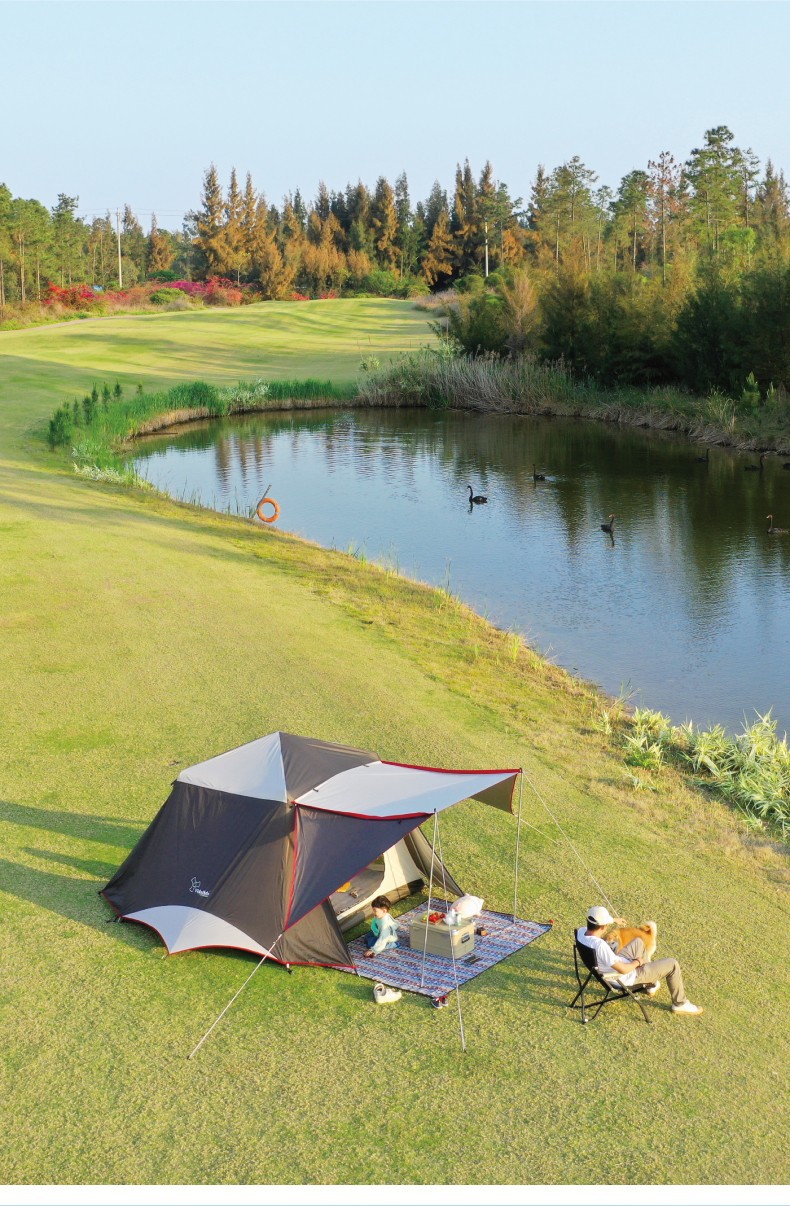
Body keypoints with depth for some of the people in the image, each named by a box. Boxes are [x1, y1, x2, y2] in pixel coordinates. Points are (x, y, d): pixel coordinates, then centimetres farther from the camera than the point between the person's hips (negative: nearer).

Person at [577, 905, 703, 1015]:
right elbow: (623, 970, -31)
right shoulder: (600, 946, -40)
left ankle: (650, 984, 41)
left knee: (638, 942, 29)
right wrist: (637, 962, -11)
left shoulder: (581, 932, -15)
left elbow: (592, 924, 13)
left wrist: (613, 920, 22)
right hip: (628, 978, -8)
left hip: (612, 966, 8)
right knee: (672, 965, 0)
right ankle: (680, 1004, 21)